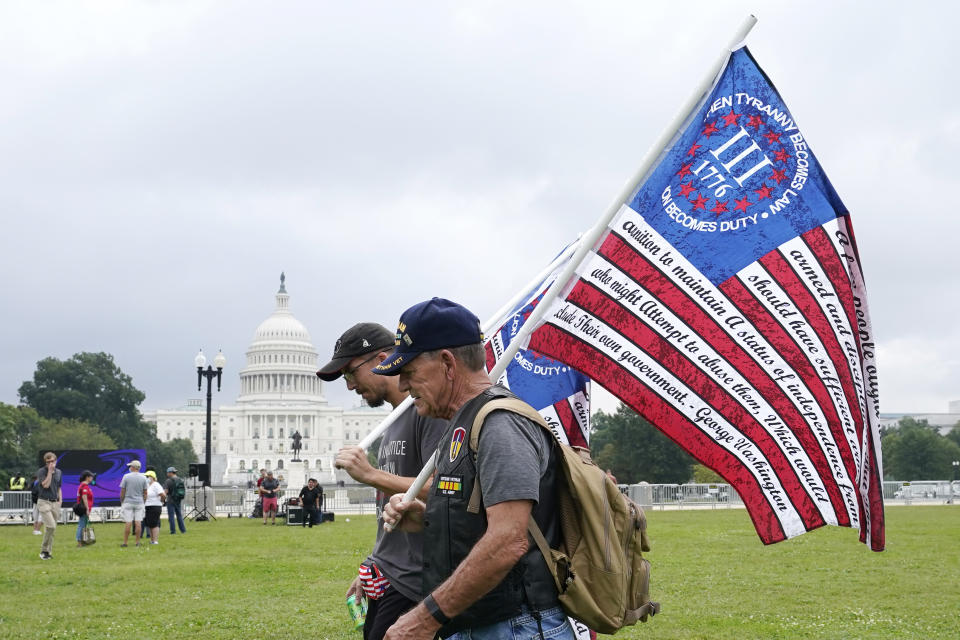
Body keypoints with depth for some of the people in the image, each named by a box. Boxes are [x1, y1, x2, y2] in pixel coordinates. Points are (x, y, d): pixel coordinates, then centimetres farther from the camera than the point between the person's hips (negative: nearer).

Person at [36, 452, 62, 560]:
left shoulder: (59, 472, 12)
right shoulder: (41, 471, -5)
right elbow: (46, 485, -19)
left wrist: (60, 500, 11)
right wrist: (50, 471, -17)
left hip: (55, 503, 6)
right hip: (44, 502, -6)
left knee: (52, 529, 4)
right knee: (51, 526, -18)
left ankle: (47, 551, 12)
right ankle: (43, 550, -7)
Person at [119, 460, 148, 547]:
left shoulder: (126, 476, -6)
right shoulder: (143, 478, 2)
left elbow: (122, 491, -3)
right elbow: (145, 492, 5)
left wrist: (121, 501, 8)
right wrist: (143, 502, 15)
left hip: (128, 502, -2)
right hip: (139, 502, 2)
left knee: (128, 523, -2)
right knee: (138, 522, 3)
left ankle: (125, 542, 1)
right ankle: (138, 542, 4)